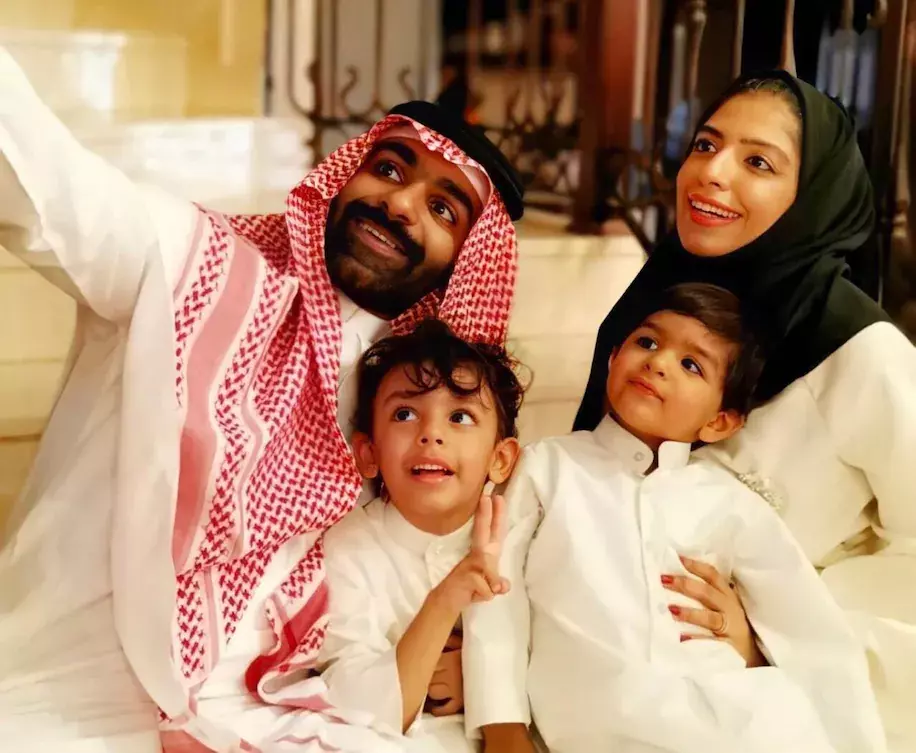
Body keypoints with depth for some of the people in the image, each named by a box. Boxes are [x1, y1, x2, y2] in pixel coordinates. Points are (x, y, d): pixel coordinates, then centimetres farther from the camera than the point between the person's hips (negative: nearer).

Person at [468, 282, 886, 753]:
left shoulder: (732, 505, 12)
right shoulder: (547, 465, 10)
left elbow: (824, 648, 9)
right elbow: (498, 600, 3)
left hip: (719, 705, 3)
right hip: (597, 707, -3)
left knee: (783, 711, -28)